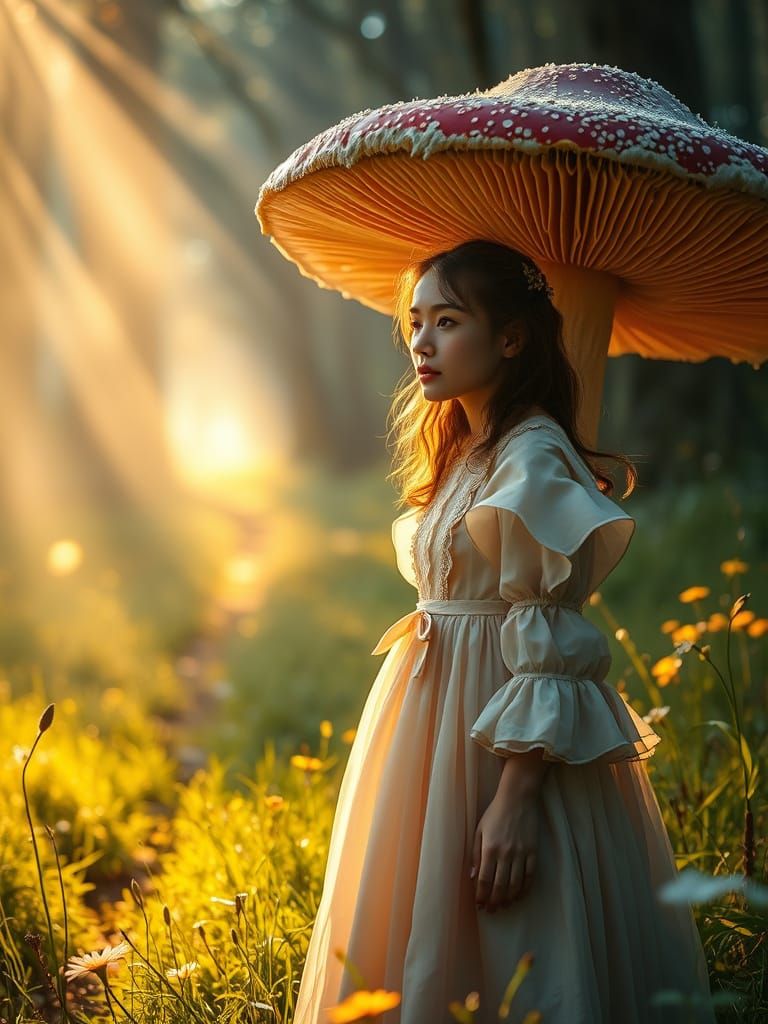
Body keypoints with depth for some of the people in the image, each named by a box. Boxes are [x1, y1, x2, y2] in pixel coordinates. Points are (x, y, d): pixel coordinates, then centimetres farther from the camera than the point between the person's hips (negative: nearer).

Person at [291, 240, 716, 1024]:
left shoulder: (533, 459, -15)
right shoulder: (463, 454, 13)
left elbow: (550, 643, -20)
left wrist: (515, 799, -24)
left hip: (504, 733, -9)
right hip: (439, 720, 9)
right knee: (412, 958, 15)